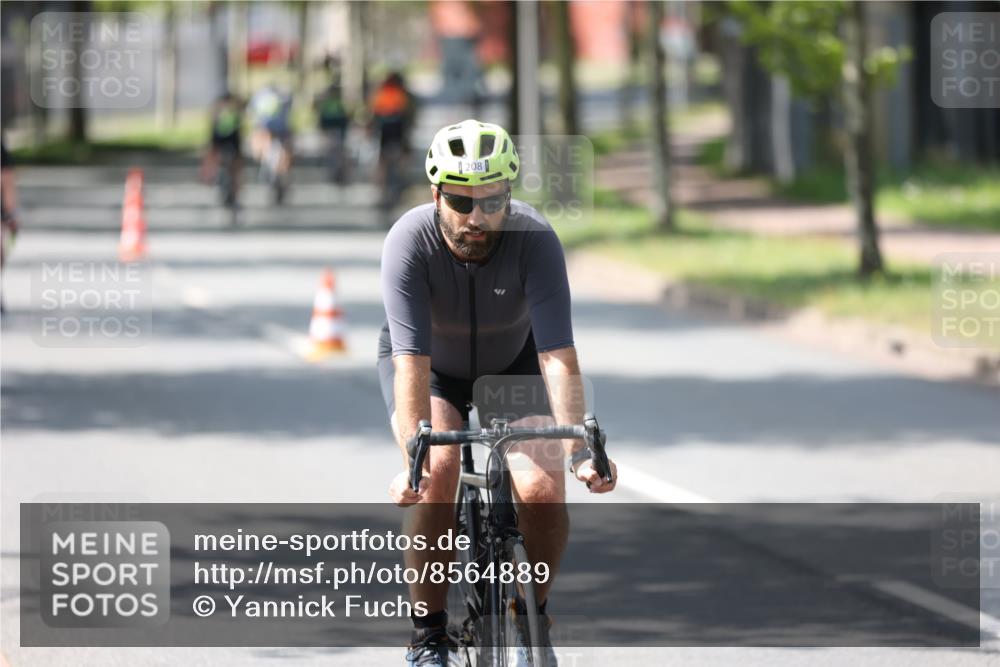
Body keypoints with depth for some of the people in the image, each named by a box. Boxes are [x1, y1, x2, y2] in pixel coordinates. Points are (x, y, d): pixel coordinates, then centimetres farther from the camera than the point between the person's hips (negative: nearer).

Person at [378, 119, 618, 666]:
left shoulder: (534, 239, -31)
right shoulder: (410, 241, -32)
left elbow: (558, 356, -37)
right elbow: (412, 362, -39)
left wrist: (579, 449, -49)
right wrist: (413, 459, -50)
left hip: (512, 363, 1)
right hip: (432, 369, -1)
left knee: (542, 490, -21)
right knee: (438, 469, -29)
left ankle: (532, 612, 8)